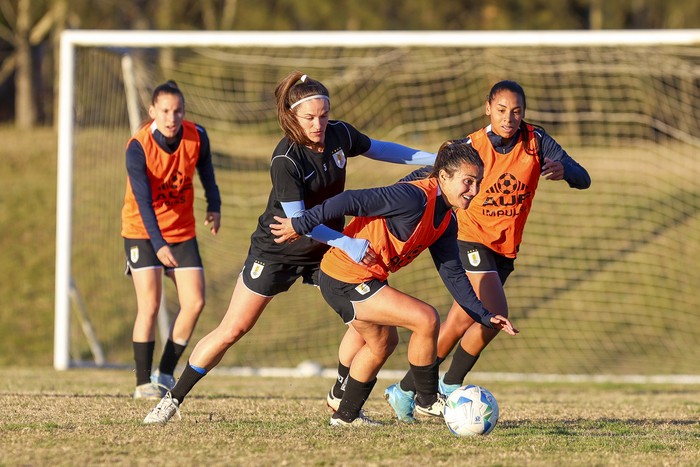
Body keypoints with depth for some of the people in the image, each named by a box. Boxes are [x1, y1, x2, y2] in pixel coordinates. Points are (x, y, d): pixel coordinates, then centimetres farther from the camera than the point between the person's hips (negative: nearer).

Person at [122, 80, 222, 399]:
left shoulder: (196, 137, -11)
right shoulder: (138, 147, -23)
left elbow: (205, 170, 11)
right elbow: (143, 200, -31)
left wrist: (214, 206, 2)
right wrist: (158, 244, -42)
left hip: (182, 231, 4)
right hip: (142, 230, -4)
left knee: (194, 302, -4)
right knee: (149, 305, -14)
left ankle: (165, 374, 10)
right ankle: (143, 383, -6)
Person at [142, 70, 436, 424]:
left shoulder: (339, 135, -9)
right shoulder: (285, 160, -28)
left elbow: (378, 149, 12)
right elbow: (298, 220, -32)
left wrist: (429, 158, 9)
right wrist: (346, 244, -41)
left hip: (327, 247, 6)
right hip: (277, 251, -6)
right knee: (232, 330, -4)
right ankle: (173, 400, 9)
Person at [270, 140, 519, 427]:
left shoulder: (446, 222, 6)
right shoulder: (415, 198, -24)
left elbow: (453, 276, 10)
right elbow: (352, 201, -26)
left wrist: (485, 317, 2)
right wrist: (300, 226, -23)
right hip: (345, 281, -10)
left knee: (383, 343, 28)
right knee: (426, 319, -14)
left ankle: (346, 415, 43)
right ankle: (427, 400, 3)